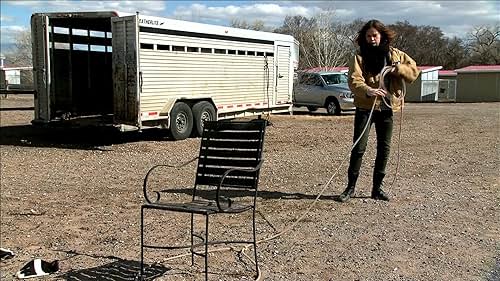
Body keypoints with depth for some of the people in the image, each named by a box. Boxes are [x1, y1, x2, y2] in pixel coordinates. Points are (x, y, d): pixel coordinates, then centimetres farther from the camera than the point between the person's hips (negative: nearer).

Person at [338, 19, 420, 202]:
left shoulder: (394, 54, 8)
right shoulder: (360, 56, -2)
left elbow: (414, 71, 7)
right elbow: (354, 80, -16)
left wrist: (397, 68, -12)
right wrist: (368, 91, -35)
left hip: (387, 107, 3)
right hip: (365, 107, -3)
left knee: (384, 149, 8)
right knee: (359, 147, -5)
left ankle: (377, 188, 19)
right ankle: (351, 187, 6)